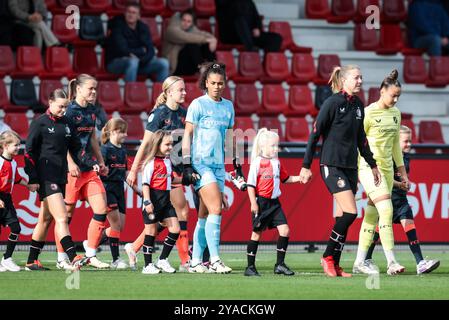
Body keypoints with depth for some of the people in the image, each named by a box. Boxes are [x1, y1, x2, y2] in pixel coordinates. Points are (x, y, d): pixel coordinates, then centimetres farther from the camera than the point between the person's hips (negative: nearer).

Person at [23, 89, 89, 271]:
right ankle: (72, 259, -26)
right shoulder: (40, 123, -5)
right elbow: (29, 151, -6)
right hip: (45, 177, -7)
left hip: (60, 177, 7)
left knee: (46, 219, 11)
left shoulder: (67, 123, 13)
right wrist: (32, 179, -12)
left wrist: (90, 163, 1)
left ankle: (32, 261, 19)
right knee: (62, 217, -17)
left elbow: (76, 148, 18)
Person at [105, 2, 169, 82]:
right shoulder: (118, 26, -11)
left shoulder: (143, 27, 3)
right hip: (116, 63, -5)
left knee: (163, 63, -15)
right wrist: (141, 50, -7)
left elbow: (150, 50, -5)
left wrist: (142, 60, -26)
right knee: (133, 61, -39)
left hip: (139, 63, 5)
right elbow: (122, 50, -19)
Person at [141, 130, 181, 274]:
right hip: (153, 201, -8)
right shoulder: (152, 162, -12)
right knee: (151, 231, -1)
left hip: (165, 200, 8)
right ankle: (148, 265, 7)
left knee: (175, 229, 1)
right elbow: (145, 183, -14)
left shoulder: (168, 161, 12)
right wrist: (147, 201, -21)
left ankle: (162, 260, 12)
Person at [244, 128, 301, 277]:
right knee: (257, 233, 0)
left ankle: (280, 264, 3)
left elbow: (285, 178, 24)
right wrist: (253, 203, -15)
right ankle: (250, 267, 9)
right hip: (261, 201, -6)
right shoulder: (257, 162, -9)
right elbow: (251, 184, -10)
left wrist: (299, 178, 9)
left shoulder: (277, 163, 11)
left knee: (284, 230, -4)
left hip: (274, 202, 6)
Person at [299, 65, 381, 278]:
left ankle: (335, 265, 10)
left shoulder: (358, 105, 11)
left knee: (344, 217, 5)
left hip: (350, 166, 7)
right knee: (350, 212, -16)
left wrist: (372, 165, 25)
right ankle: (327, 257, -3)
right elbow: (315, 134, -10)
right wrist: (306, 166, -12)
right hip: (332, 166, -7)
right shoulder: (332, 103, -11)